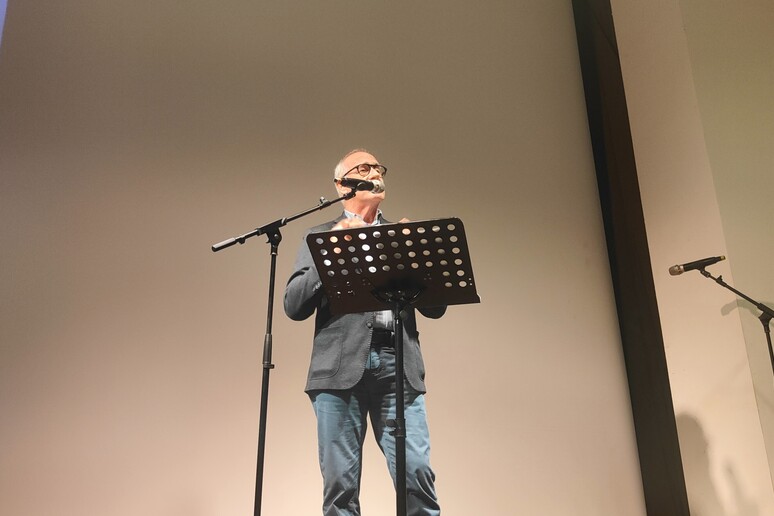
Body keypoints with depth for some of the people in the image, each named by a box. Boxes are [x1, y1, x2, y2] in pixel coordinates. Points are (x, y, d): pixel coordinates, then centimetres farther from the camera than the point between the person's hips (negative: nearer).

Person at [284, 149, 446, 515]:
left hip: (398, 365, 1)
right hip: (340, 367, -1)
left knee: (417, 474, -7)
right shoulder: (320, 236, 14)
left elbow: (435, 308, 12)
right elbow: (294, 306, 2)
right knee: (340, 482, 2)